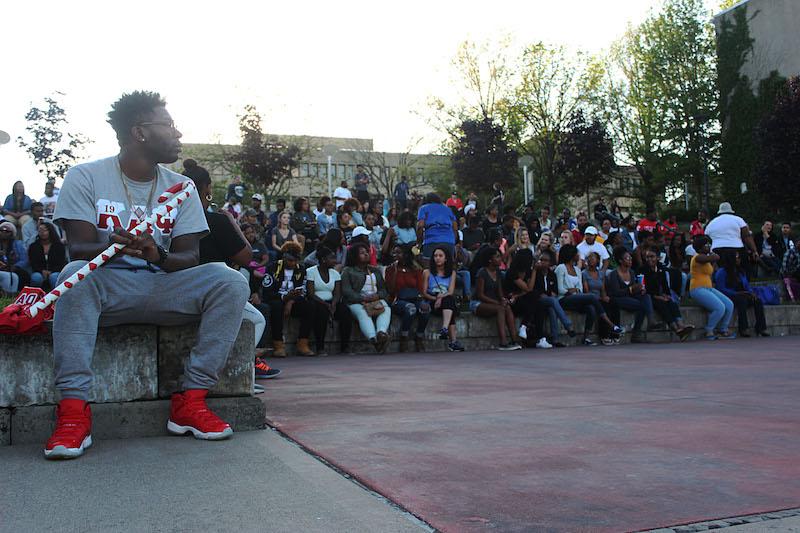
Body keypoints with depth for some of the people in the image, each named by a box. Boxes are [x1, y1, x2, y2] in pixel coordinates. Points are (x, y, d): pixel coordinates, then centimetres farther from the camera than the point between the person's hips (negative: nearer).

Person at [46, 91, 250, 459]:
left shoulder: (180, 187, 9)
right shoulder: (85, 177, -1)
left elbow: (189, 256, -1)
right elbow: (78, 248, -11)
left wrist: (159, 256, -25)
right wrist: (113, 246, -35)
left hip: (162, 287, 3)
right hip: (105, 286, -3)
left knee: (230, 281, -21)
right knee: (76, 274, -36)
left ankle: (191, 401, -22)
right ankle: (73, 411, -36)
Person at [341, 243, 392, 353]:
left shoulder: (376, 270, 28)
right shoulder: (348, 271, 13)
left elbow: (384, 289, 20)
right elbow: (347, 291, -2)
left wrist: (378, 295, -5)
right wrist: (363, 298, -16)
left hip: (376, 299, 4)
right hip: (356, 301, -3)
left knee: (386, 309, -31)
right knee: (363, 313, -37)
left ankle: (382, 333, -60)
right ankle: (374, 339, -61)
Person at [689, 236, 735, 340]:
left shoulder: (706, 258, 19)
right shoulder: (699, 257, -11)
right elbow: (716, 257, -23)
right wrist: (710, 253, -1)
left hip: (708, 288, 10)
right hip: (698, 289, -10)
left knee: (729, 305, -3)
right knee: (720, 308, -24)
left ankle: (723, 330, 2)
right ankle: (709, 331, -10)